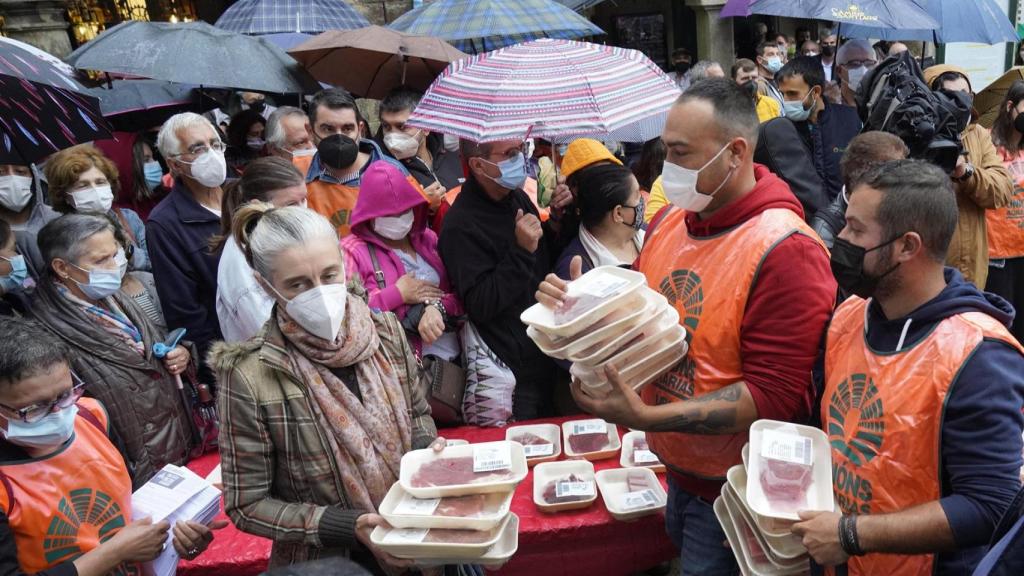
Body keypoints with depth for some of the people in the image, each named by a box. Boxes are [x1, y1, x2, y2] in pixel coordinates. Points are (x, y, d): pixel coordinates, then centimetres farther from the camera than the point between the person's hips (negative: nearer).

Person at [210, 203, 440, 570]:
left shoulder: (385, 331, -7)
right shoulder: (250, 378, -17)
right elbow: (246, 504, -11)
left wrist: (427, 450, -10)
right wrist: (348, 526, -19)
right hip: (326, 561, -2)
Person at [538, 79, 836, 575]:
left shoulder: (785, 250, -23)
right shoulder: (670, 221, 1)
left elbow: (777, 395, -25)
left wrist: (647, 418, -31)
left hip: (735, 496, -6)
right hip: (677, 472, 7)